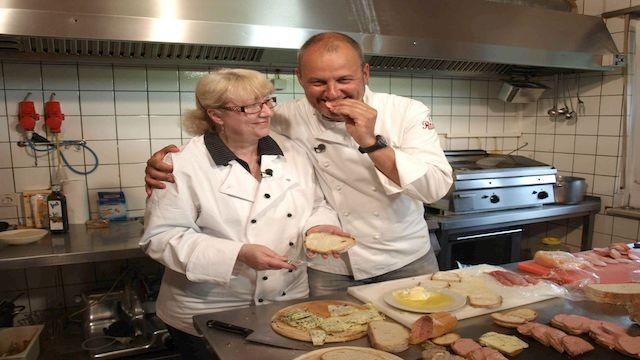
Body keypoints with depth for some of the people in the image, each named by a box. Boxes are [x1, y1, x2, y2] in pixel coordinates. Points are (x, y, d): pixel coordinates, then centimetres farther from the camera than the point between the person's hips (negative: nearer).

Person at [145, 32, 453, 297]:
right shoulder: (287, 119, -11)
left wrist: (371, 142, -32)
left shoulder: (407, 112, -12)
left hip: (409, 262, 1)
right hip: (329, 270, 0)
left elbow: (436, 186, -20)